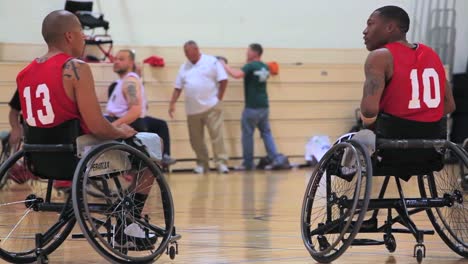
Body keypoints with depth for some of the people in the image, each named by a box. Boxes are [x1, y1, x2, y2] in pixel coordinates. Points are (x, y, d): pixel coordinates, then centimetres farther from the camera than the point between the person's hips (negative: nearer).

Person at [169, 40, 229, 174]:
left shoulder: (212, 62, -3)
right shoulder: (184, 67, 12)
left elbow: (223, 80, -4)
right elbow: (178, 88, 14)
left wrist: (219, 98, -6)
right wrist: (172, 103, 5)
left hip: (211, 107, -5)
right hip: (192, 110, 5)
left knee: (217, 135, -9)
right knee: (196, 139, 6)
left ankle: (221, 163, -6)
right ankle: (202, 164, 17)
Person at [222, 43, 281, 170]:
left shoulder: (251, 66, -13)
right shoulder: (265, 68, 11)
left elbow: (237, 74, -28)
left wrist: (225, 66, -14)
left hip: (252, 107, -7)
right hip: (264, 106, 7)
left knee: (247, 134, 2)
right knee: (266, 133, 13)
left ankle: (248, 163, 5)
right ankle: (275, 159, 3)